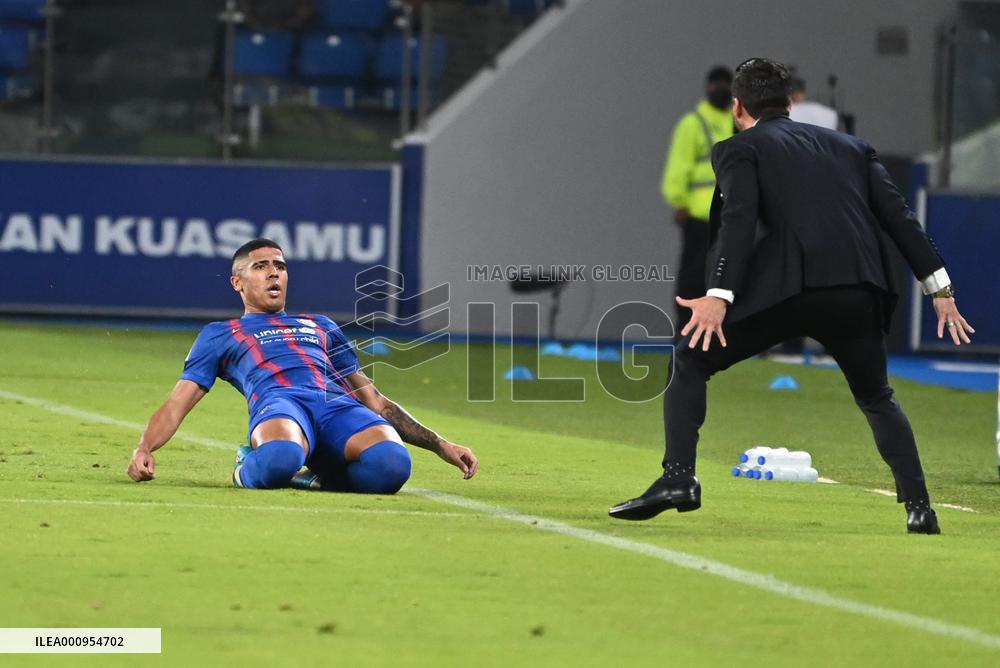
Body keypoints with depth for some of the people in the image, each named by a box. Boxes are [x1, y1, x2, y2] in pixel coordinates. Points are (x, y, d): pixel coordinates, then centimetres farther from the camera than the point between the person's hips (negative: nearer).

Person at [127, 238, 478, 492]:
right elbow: (177, 404, 20)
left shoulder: (323, 327, 40)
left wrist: (440, 445, 25)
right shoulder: (219, 335, 31)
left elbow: (375, 400, 37)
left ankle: (318, 475, -5)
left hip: (341, 405, 3)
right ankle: (249, 470, -8)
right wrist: (144, 448, -2)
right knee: (280, 457, -44)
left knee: (390, 464, -35)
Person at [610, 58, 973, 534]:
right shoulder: (850, 148, 26)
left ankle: (678, 478, -3)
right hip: (857, 293, 4)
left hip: (785, 288, -4)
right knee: (877, 399, 26)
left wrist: (719, 296, -16)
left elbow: (739, 221, -6)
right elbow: (898, 215, 17)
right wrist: (940, 288, 16)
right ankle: (919, 507, 13)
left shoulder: (740, 149, 12)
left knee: (692, 360, 13)